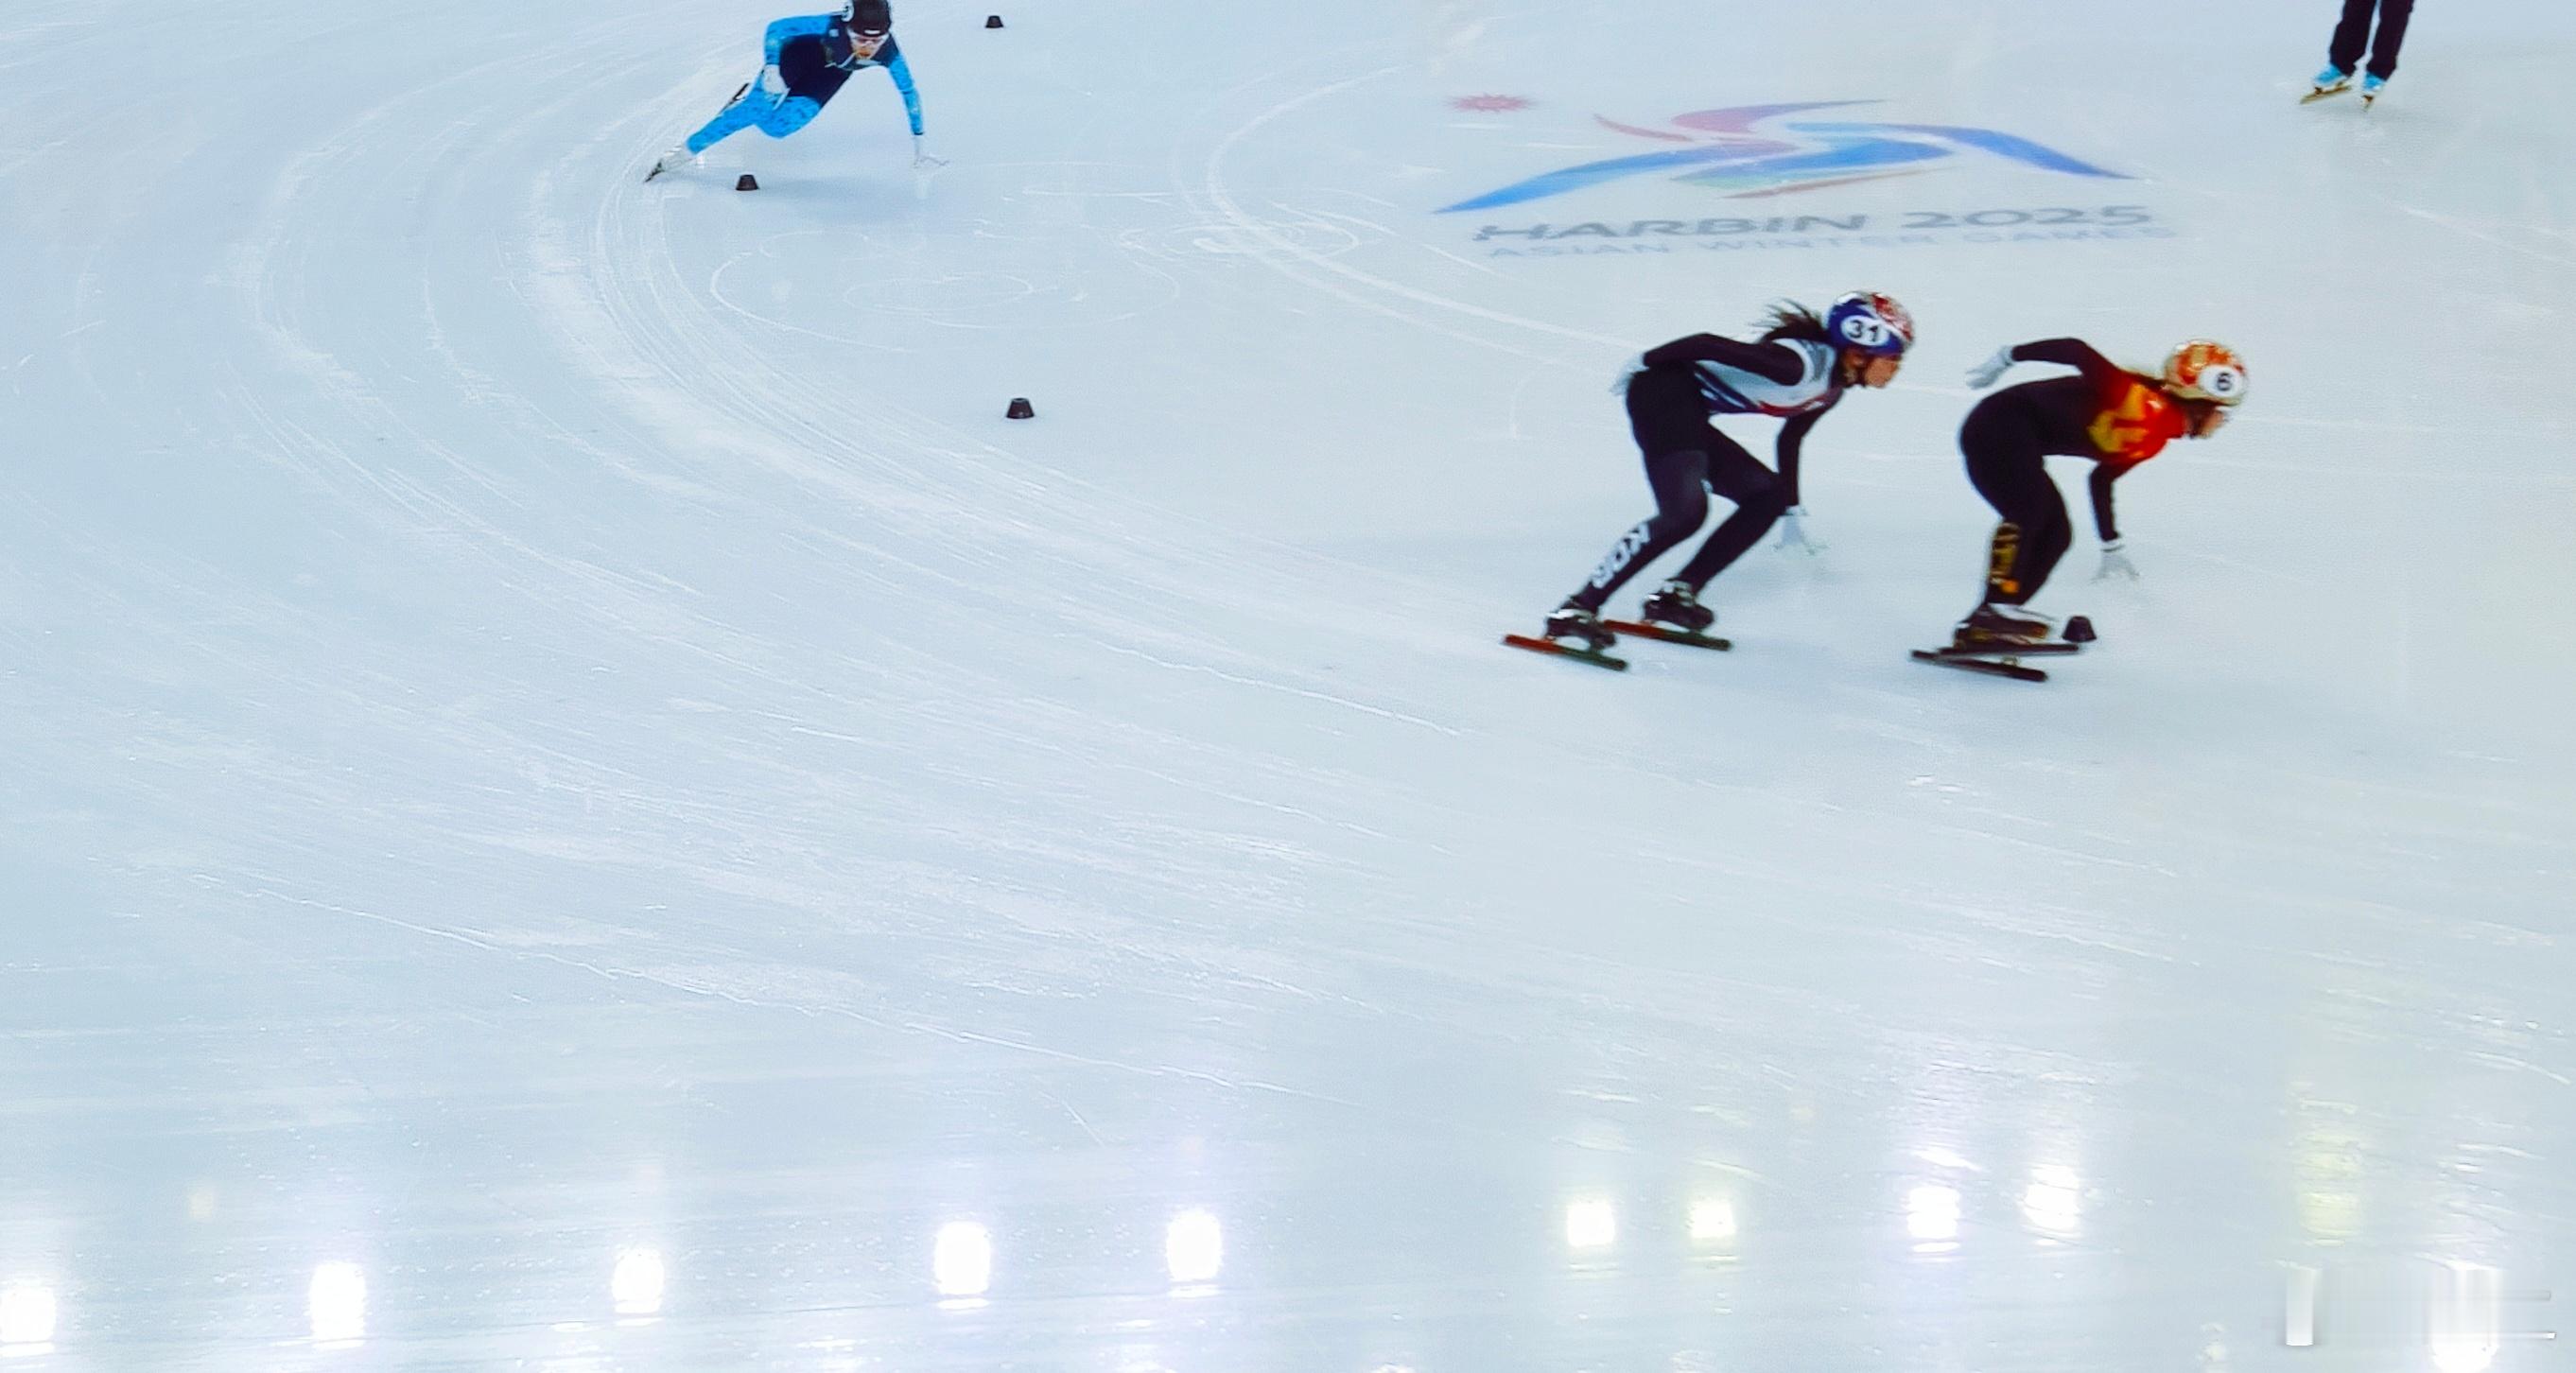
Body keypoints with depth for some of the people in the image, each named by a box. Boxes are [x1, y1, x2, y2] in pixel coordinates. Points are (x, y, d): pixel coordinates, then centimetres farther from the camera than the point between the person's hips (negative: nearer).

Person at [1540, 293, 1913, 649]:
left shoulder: (1831, 389, 11)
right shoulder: (1802, 364, -20)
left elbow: (1791, 439, 28)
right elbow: (1710, 344, -21)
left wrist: (1790, 506, 34)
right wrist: (1645, 362, -12)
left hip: (1690, 416, 10)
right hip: (1664, 393, -10)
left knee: (1768, 496, 10)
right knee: (1685, 512, -25)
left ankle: (1675, 594, 5)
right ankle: (1578, 608, -23)